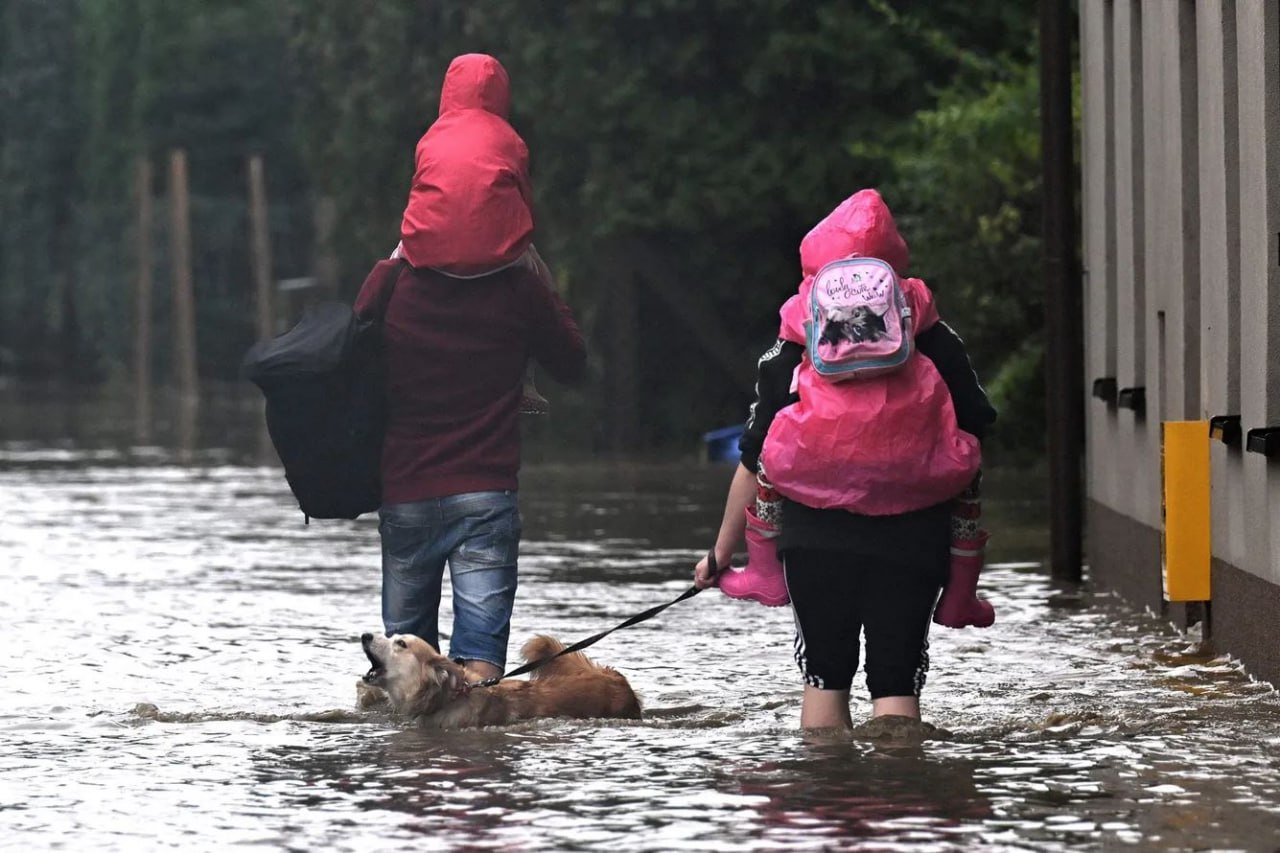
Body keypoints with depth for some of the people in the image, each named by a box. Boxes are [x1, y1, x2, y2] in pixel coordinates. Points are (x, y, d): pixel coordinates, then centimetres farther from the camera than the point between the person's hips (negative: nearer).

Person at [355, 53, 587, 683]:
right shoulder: (522, 292, -5)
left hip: (403, 494, 2)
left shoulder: (389, 284, -2)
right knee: (480, 653, -8)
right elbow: (573, 364, 11)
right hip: (486, 490, -2)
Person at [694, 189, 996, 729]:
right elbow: (975, 437, 7)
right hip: (912, 542, 0)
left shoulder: (789, 354, 4)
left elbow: (755, 464, 4)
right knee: (897, 683, 1)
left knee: (825, 678, 13)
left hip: (816, 539, 0)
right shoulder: (936, 344, 6)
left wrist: (721, 554, 14)